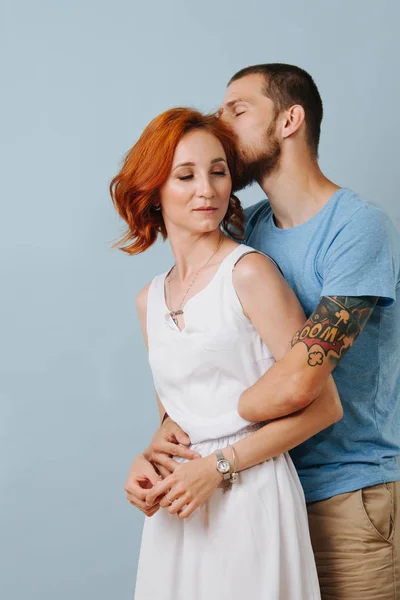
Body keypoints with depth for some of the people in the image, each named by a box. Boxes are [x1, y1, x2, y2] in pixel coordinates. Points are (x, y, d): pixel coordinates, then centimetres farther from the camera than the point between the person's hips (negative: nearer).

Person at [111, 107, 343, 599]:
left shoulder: (249, 273, -10)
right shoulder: (150, 300, 9)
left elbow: (324, 405, -12)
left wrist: (219, 466, -13)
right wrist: (148, 465, 0)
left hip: (250, 500, -5)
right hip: (178, 509, 6)